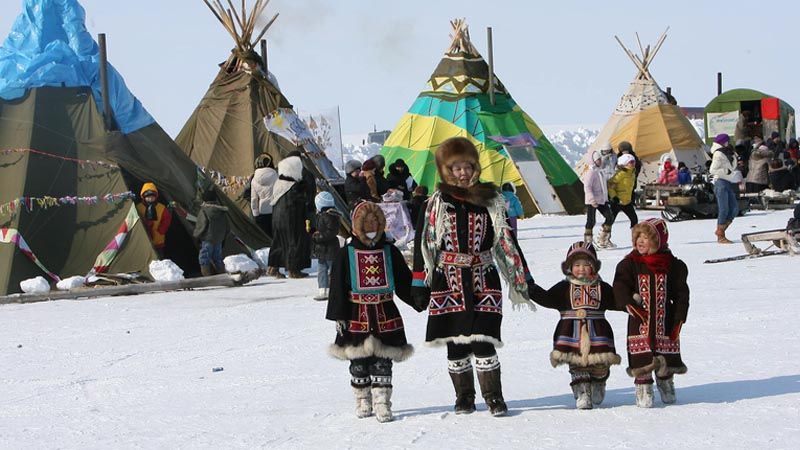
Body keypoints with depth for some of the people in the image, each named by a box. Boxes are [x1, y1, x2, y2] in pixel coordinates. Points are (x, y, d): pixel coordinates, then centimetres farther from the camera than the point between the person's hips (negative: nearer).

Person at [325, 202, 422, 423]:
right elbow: (338, 287, 2)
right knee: (359, 362, 6)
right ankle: (362, 401, 18)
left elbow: (404, 282, 11)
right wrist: (339, 315, -3)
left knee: (382, 361, -2)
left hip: (385, 315, 1)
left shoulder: (390, 252, 7)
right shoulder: (346, 254, 2)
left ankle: (382, 402, -2)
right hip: (357, 315, -1)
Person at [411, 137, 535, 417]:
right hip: (448, 281, 1)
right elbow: (424, 246, 4)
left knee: (483, 340, -9)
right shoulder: (436, 204, 3)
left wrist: (520, 280, 7)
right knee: (455, 344, 6)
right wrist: (420, 284, 2)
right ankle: (464, 397, 19)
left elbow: (507, 241, 9)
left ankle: (493, 396, 2)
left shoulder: (490, 200, 6)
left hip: (484, 280, -1)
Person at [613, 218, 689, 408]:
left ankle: (665, 381, 30)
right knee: (641, 356, -5)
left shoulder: (672, 265, 1)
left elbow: (681, 293, 4)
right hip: (640, 321, -1)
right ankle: (643, 387, 5)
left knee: (666, 354, 9)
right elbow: (620, 287, -5)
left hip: (664, 319, 1)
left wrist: (679, 318, -2)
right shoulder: (629, 264, 0)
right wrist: (630, 303, -21)